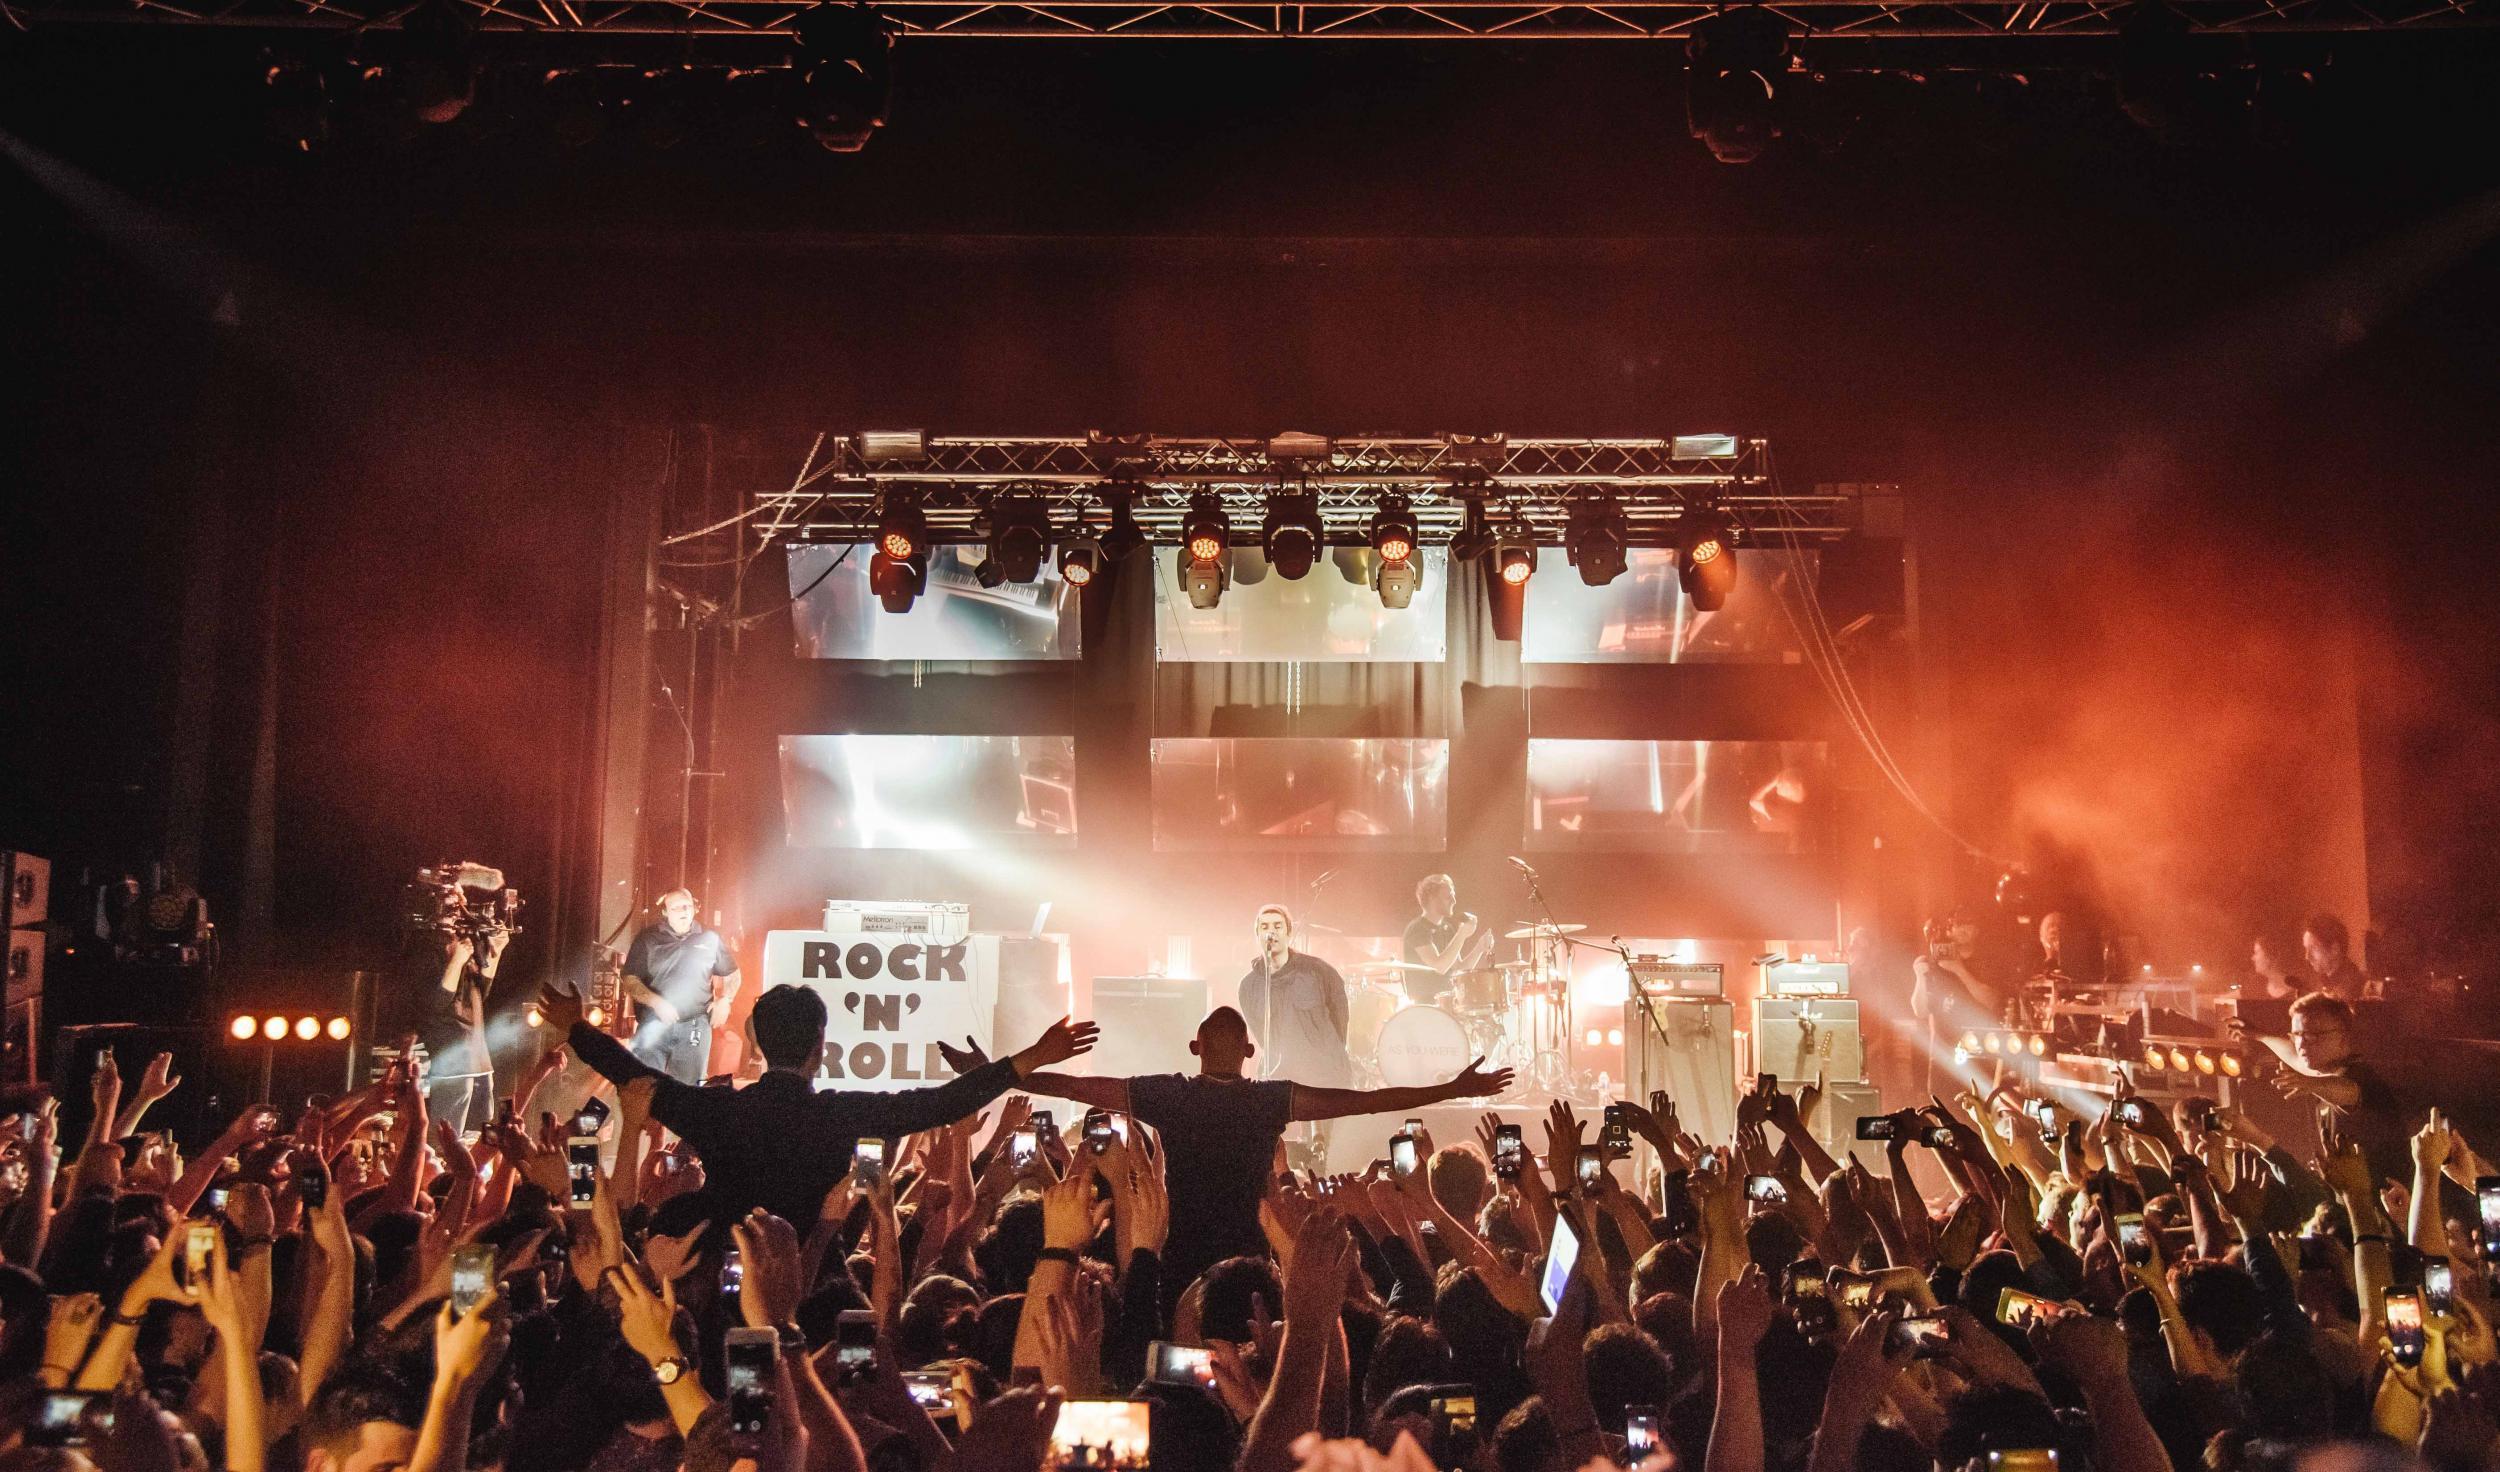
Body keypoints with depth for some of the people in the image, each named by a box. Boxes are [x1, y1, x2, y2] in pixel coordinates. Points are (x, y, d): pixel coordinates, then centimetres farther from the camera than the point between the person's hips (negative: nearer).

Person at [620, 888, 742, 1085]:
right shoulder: (647, 938, 1)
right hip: (653, 1025, -1)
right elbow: (630, 981, -1)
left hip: (695, 1028, 1)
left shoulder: (710, 938, 6)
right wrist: (656, 1002, -16)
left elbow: (732, 975, 18)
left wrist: (725, 1000, 1)